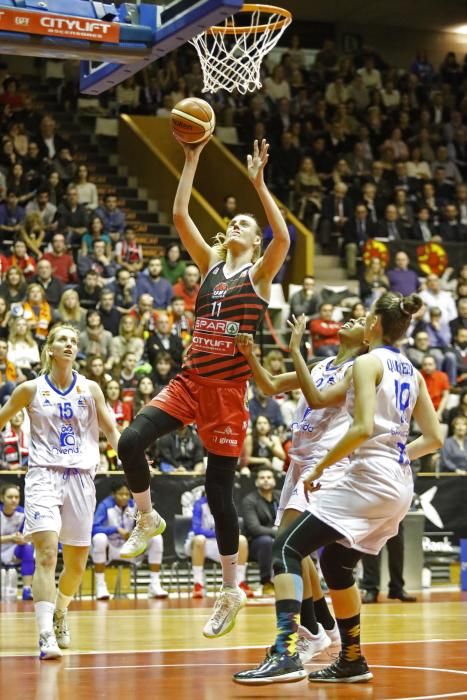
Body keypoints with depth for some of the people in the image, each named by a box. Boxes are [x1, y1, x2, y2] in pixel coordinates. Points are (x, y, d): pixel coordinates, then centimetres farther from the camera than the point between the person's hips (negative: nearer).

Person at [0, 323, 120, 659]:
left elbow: (112, 432, 9)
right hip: (44, 476, -3)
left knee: (77, 564, 9)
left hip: (80, 477, 3)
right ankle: (46, 636, -25)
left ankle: (60, 614, 38)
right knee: (46, 554, -20)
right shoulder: (31, 389, 2)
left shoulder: (89, 389, 6)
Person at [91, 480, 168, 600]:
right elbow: (94, 528, -26)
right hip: (109, 549, -4)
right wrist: (116, 529, -34)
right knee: (100, 538, -37)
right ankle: (100, 586, -26)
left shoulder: (134, 505, -3)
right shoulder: (105, 505, -15)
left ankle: (154, 585, -12)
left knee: (156, 537, -15)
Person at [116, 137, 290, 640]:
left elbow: (283, 238, -18)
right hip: (190, 380, 4)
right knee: (131, 440, -19)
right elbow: (180, 216, 4)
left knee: (219, 490, 0)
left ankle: (231, 591, 15)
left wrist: (258, 182, -19)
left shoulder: (259, 273, 1)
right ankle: (147, 518, 9)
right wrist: (192, 160, -1)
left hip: (228, 389, -4)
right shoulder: (210, 264, 12)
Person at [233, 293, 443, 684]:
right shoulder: (412, 372, 15)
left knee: (287, 549, -11)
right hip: (400, 487, 9)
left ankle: (287, 653, -25)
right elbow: (434, 438, 16)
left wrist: (320, 467, -11)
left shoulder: (367, 363, -7)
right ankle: (352, 661, 27)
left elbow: (363, 428, -20)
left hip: (369, 479, -9)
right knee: (336, 565, 23)